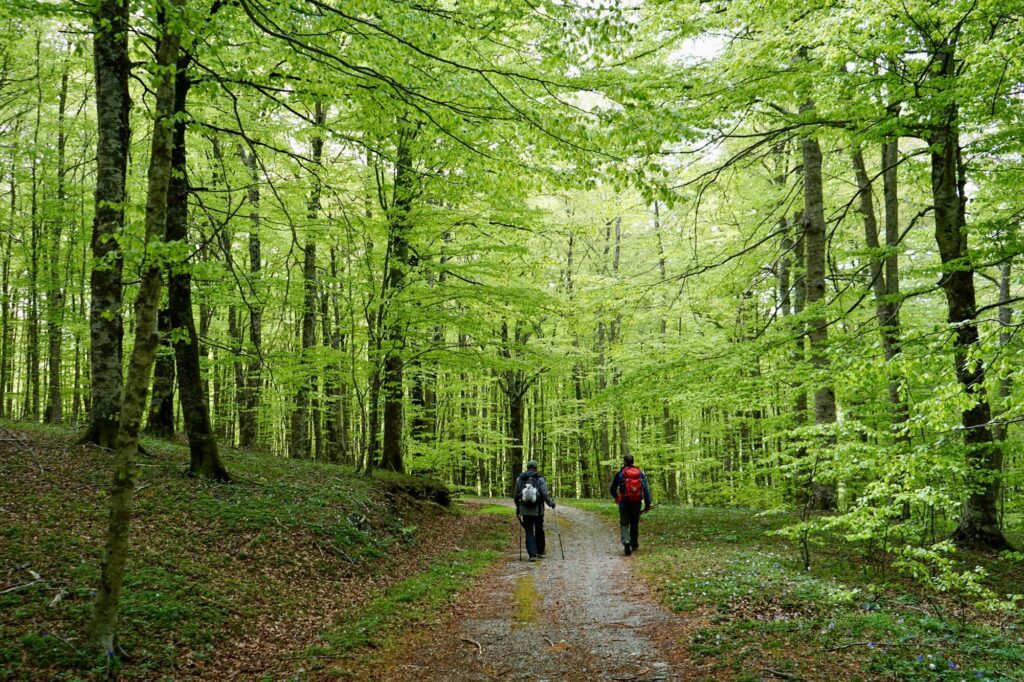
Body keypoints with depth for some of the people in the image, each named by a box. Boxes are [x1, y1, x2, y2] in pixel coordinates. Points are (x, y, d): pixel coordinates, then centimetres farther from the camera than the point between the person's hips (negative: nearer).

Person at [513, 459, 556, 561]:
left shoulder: (519, 478, 1)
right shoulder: (540, 479, -6)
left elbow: (515, 495, 7)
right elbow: (545, 494, -12)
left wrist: (518, 506, 23)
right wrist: (551, 503, 6)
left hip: (525, 510, 1)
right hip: (538, 510, -1)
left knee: (529, 532, 5)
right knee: (539, 531, 16)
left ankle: (532, 554, -6)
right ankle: (540, 552, 26)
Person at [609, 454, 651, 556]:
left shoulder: (620, 474, -4)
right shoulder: (640, 473, 3)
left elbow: (613, 489, 6)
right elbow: (646, 489, -3)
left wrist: (616, 497, 27)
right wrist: (647, 504, -2)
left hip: (624, 503, -3)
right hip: (637, 503, 3)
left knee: (624, 524, 2)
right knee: (635, 524, 18)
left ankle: (626, 542, -23)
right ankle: (634, 545, 27)